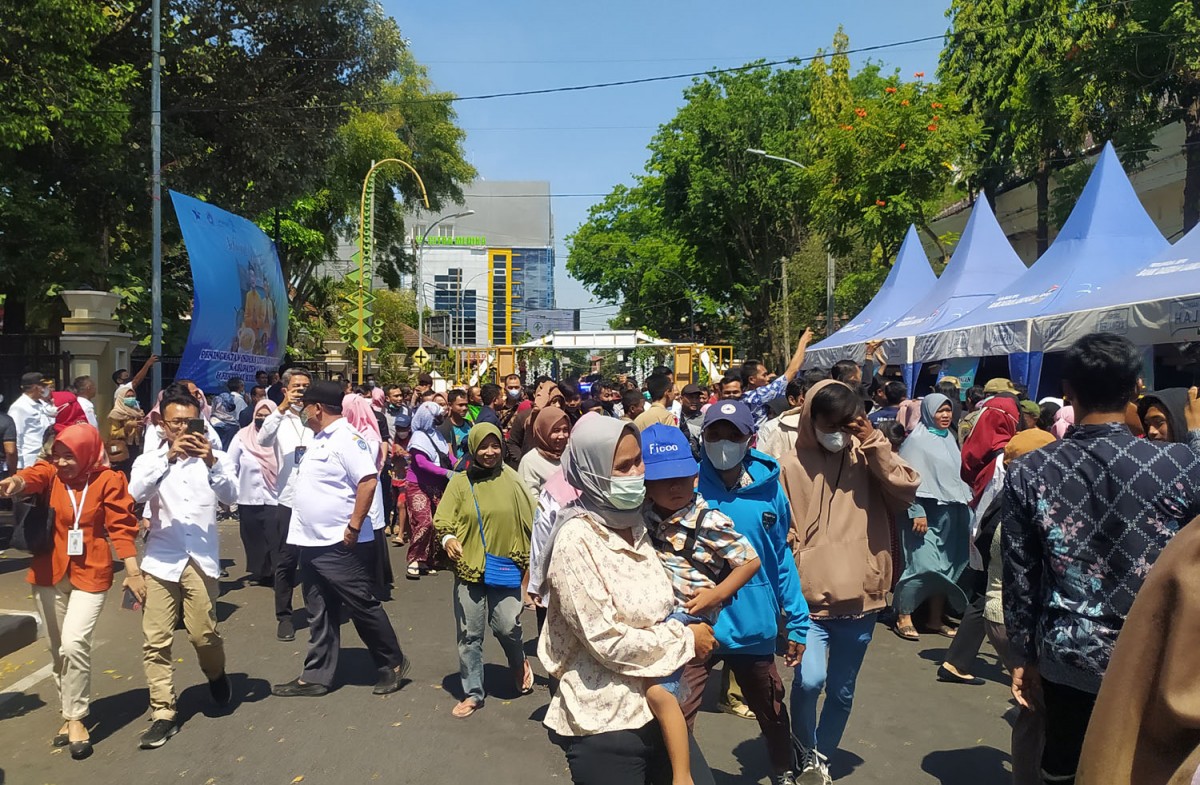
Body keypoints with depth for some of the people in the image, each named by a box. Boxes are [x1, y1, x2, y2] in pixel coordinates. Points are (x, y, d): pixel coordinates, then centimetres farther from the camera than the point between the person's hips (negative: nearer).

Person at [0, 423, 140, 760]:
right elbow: (32, 476, -25)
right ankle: (70, 713, 31)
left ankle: (76, 717, 2)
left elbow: (121, 526, -4)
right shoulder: (50, 472, -1)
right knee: (58, 649, 13)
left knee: (74, 644, -16)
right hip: (49, 573, 3)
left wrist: (132, 571, -8)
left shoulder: (108, 480, -6)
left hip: (90, 572, -3)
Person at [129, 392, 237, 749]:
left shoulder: (214, 457, 5)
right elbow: (136, 493, -14)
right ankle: (163, 714, 11)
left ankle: (216, 675, 29)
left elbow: (230, 496, -10)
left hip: (201, 559, -1)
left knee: (204, 634, -3)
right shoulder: (149, 459, 6)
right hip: (160, 561, 1)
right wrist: (167, 456, -24)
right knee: (156, 641, 0)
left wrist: (212, 462, -26)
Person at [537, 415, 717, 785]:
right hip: (603, 721, -6)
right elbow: (608, 642, -19)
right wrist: (685, 639, -10)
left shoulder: (636, 523, 4)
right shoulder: (577, 540, -18)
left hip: (654, 706, 7)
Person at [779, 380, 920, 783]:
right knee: (809, 680, -19)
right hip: (809, 599, -2)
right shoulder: (792, 466, -4)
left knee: (842, 692, 13)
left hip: (860, 598, 3)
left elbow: (908, 490, -12)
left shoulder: (868, 459, 3)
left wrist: (874, 443, -15)